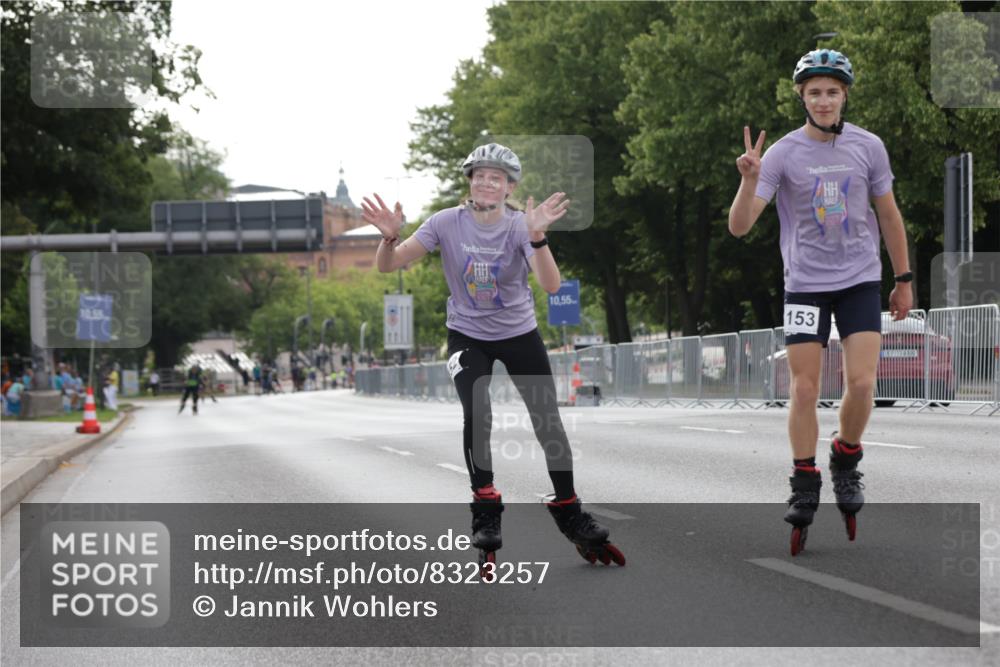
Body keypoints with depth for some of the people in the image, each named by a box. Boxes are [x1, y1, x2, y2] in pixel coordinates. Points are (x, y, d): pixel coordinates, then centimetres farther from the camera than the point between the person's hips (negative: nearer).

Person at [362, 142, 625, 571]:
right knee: (476, 415, -22)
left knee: (549, 423, -2)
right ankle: (486, 515, -9)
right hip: (467, 335, 0)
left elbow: (550, 285, -32)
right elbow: (388, 266, -18)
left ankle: (571, 517, 16)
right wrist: (390, 236, -40)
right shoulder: (448, 223, -15)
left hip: (520, 334, 0)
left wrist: (537, 235, -47)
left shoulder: (520, 226, -17)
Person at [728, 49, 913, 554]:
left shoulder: (868, 147, -3)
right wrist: (749, 181, -31)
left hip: (861, 280, 1)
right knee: (804, 389, -2)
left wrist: (904, 279, 11)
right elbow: (739, 227, -13)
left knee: (861, 383, -10)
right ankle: (805, 489, 11)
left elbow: (888, 214, 10)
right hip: (805, 284, -1)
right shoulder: (783, 153, -9)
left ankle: (845, 463, 16)